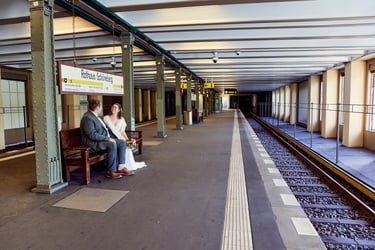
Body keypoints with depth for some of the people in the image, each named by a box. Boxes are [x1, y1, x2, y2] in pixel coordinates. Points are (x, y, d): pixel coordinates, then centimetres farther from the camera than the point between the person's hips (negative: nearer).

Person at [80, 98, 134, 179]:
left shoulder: (96, 116, 15)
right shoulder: (87, 118, -16)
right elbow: (92, 135, -24)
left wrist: (109, 138, 10)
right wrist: (108, 138, -22)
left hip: (104, 139, 10)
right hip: (94, 143, -10)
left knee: (122, 142, -3)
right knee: (112, 145, -33)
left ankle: (121, 167, -6)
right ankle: (111, 172, -23)